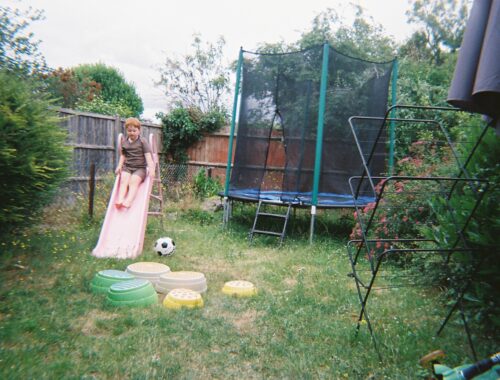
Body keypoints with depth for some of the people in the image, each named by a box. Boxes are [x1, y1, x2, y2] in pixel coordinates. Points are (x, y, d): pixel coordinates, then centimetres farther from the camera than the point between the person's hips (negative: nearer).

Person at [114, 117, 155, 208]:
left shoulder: (143, 141, 1)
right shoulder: (124, 142, 13)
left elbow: (148, 156, -6)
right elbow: (123, 155, 21)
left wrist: (151, 168, -19)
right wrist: (119, 165, 5)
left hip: (140, 168, -3)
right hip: (127, 167, 3)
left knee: (134, 181, -28)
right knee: (123, 180, -24)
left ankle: (128, 201, -41)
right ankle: (119, 200, -37)